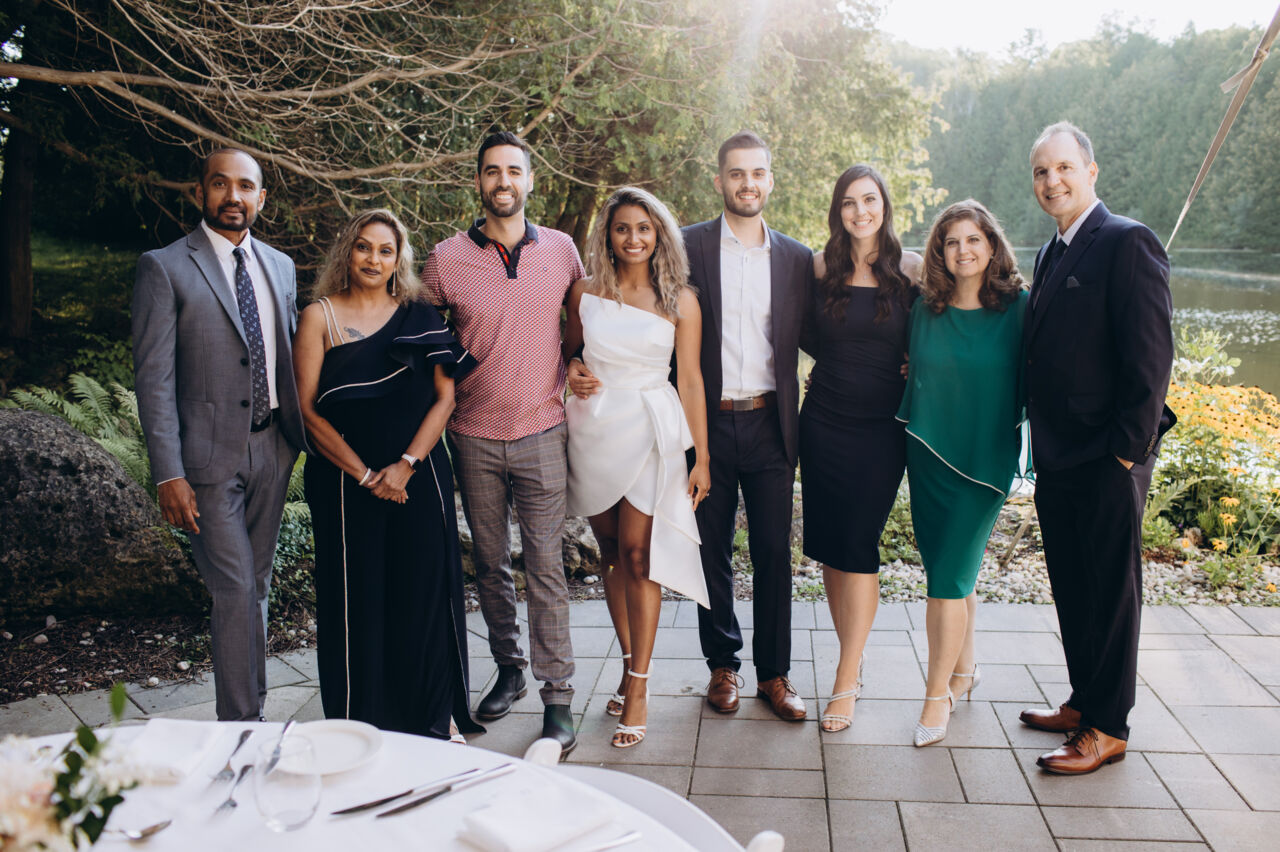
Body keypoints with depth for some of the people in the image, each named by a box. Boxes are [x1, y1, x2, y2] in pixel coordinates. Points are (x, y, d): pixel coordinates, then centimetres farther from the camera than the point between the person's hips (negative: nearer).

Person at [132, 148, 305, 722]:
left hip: (273, 447, 5)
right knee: (236, 593, -5)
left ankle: (253, 712, 29)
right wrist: (168, 474, -15)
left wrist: (302, 434, 10)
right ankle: (239, 726, 8)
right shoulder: (164, 267, -6)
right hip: (211, 456, -5)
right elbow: (153, 378, -10)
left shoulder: (279, 266, 11)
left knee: (256, 586, 15)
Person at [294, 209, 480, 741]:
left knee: (424, 593, 3)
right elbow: (308, 409, -4)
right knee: (356, 597, 1)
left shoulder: (420, 318, 8)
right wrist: (365, 475, -11)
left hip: (419, 477, 2)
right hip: (346, 480, -1)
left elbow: (444, 396, 2)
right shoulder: (320, 317, 3)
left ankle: (431, 720, 18)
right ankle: (359, 725, 16)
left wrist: (406, 465, -11)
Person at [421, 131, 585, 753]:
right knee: (490, 562, 11)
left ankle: (557, 695, 5)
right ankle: (508, 668, 29)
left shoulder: (560, 250, 2)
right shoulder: (446, 258, -1)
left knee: (546, 566, -2)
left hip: (541, 432, -1)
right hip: (474, 437, 1)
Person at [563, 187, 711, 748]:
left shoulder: (680, 300, 0)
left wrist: (702, 457, -1)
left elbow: (690, 379, 0)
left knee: (638, 553, -5)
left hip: (651, 433, -3)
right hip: (593, 429, 3)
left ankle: (637, 689, 2)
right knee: (612, 554, 9)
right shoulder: (585, 292, 5)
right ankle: (630, 664, 23)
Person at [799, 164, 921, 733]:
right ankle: (853, 661, 23)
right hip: (824, 424, 2)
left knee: (858, 548, -4)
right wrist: (841, 366, 7)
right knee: (829, 548, 6)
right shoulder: (821, 266, 3)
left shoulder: (910, 267, -1)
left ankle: (845, 683, 4)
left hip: (881, 429, -2)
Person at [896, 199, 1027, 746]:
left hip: (984, 458, -3)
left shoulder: (1018, 308, -5)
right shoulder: (925, 308, 3)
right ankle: (964, 667, 32)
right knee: (948, 570, 12)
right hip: (928, 453, 3)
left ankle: (938, 694, 5)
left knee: (950, 575, -6)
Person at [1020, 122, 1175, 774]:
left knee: (1111, 591, 4)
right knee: (1070, 587, 17)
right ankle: (1083, 702, 33)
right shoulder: (1051, 254, 14)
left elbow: (1151, 354, -17)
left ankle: (1108, 728, 16)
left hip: (1108, 459, -8)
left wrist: (1127, 449, -17)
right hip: (1057, 455, 8)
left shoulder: (1127, 243, -12)